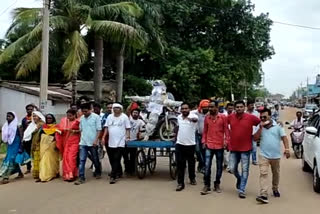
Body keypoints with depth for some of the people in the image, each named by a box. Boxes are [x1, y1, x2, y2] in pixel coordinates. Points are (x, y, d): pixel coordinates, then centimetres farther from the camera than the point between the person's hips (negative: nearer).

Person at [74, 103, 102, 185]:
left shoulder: (96, 117, -6)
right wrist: (80, 139, 6)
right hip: (83, 143, 3)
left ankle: (98, 173, 34)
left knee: (95, 159, 12)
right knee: (82, 160, -3)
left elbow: (99, 130, -7)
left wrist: (96, 140, -14)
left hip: (92, 143, -3)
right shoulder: (82, 118, 8)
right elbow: (81, 130, 15)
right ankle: (81, 178, -1)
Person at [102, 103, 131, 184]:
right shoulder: (109, 117, 9)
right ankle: (118, 172, 30)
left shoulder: (124, 117, -3)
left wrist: (127, 137, -10)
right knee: (112, 160, 11)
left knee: (116, 160, -7)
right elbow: (106, 128, 11)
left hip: (120, 142, -5)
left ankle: (113, 176, -6)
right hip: (111, 142, 5)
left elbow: (127, 128, 0)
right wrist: (103, 137, 2)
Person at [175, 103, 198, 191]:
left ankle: (192, 178, 36)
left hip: (190, 144, -3)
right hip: (179, 144, 3)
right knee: (180, 164, -1)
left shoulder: (193, 116, -12)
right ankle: (180, 183, 3)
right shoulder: (179, 117, 5)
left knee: (191, 162, 14)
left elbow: (195, 119, -38)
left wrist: (189, 118, -61)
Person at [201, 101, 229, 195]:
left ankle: (217, 184, 24)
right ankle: (207, 186, 6)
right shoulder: (207, 117, 4)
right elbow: (205, 131, 10)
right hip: (209, 145, 1)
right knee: (207, 166, -2)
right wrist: (204, 141, 4)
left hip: (220, 145, -1)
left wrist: (227, 141, -8)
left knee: (219, 166, 10)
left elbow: (226, 130, -1)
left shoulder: (223, 117, -4)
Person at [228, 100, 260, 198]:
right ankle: (239, 179, 38)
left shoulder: (251, 117, -9)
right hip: (233, 148, 2)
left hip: (246, 148, -2)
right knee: (232, 168, 9)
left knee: (245, 170, 2)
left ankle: (242, 190, 11)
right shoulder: (230, 117, -1)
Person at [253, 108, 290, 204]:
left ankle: (275, 189, 39)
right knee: (263, 174, -13)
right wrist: (261, 127, -12)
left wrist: (287, 149, -17)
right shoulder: (260, 127, 5)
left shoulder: (277, 126, 0)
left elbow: (284, 137, -4)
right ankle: (263, 195, -19)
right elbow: (255, 138, -5)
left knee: (276, 174, 16)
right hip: (264, 155, 0)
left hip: (276, 155, 0)